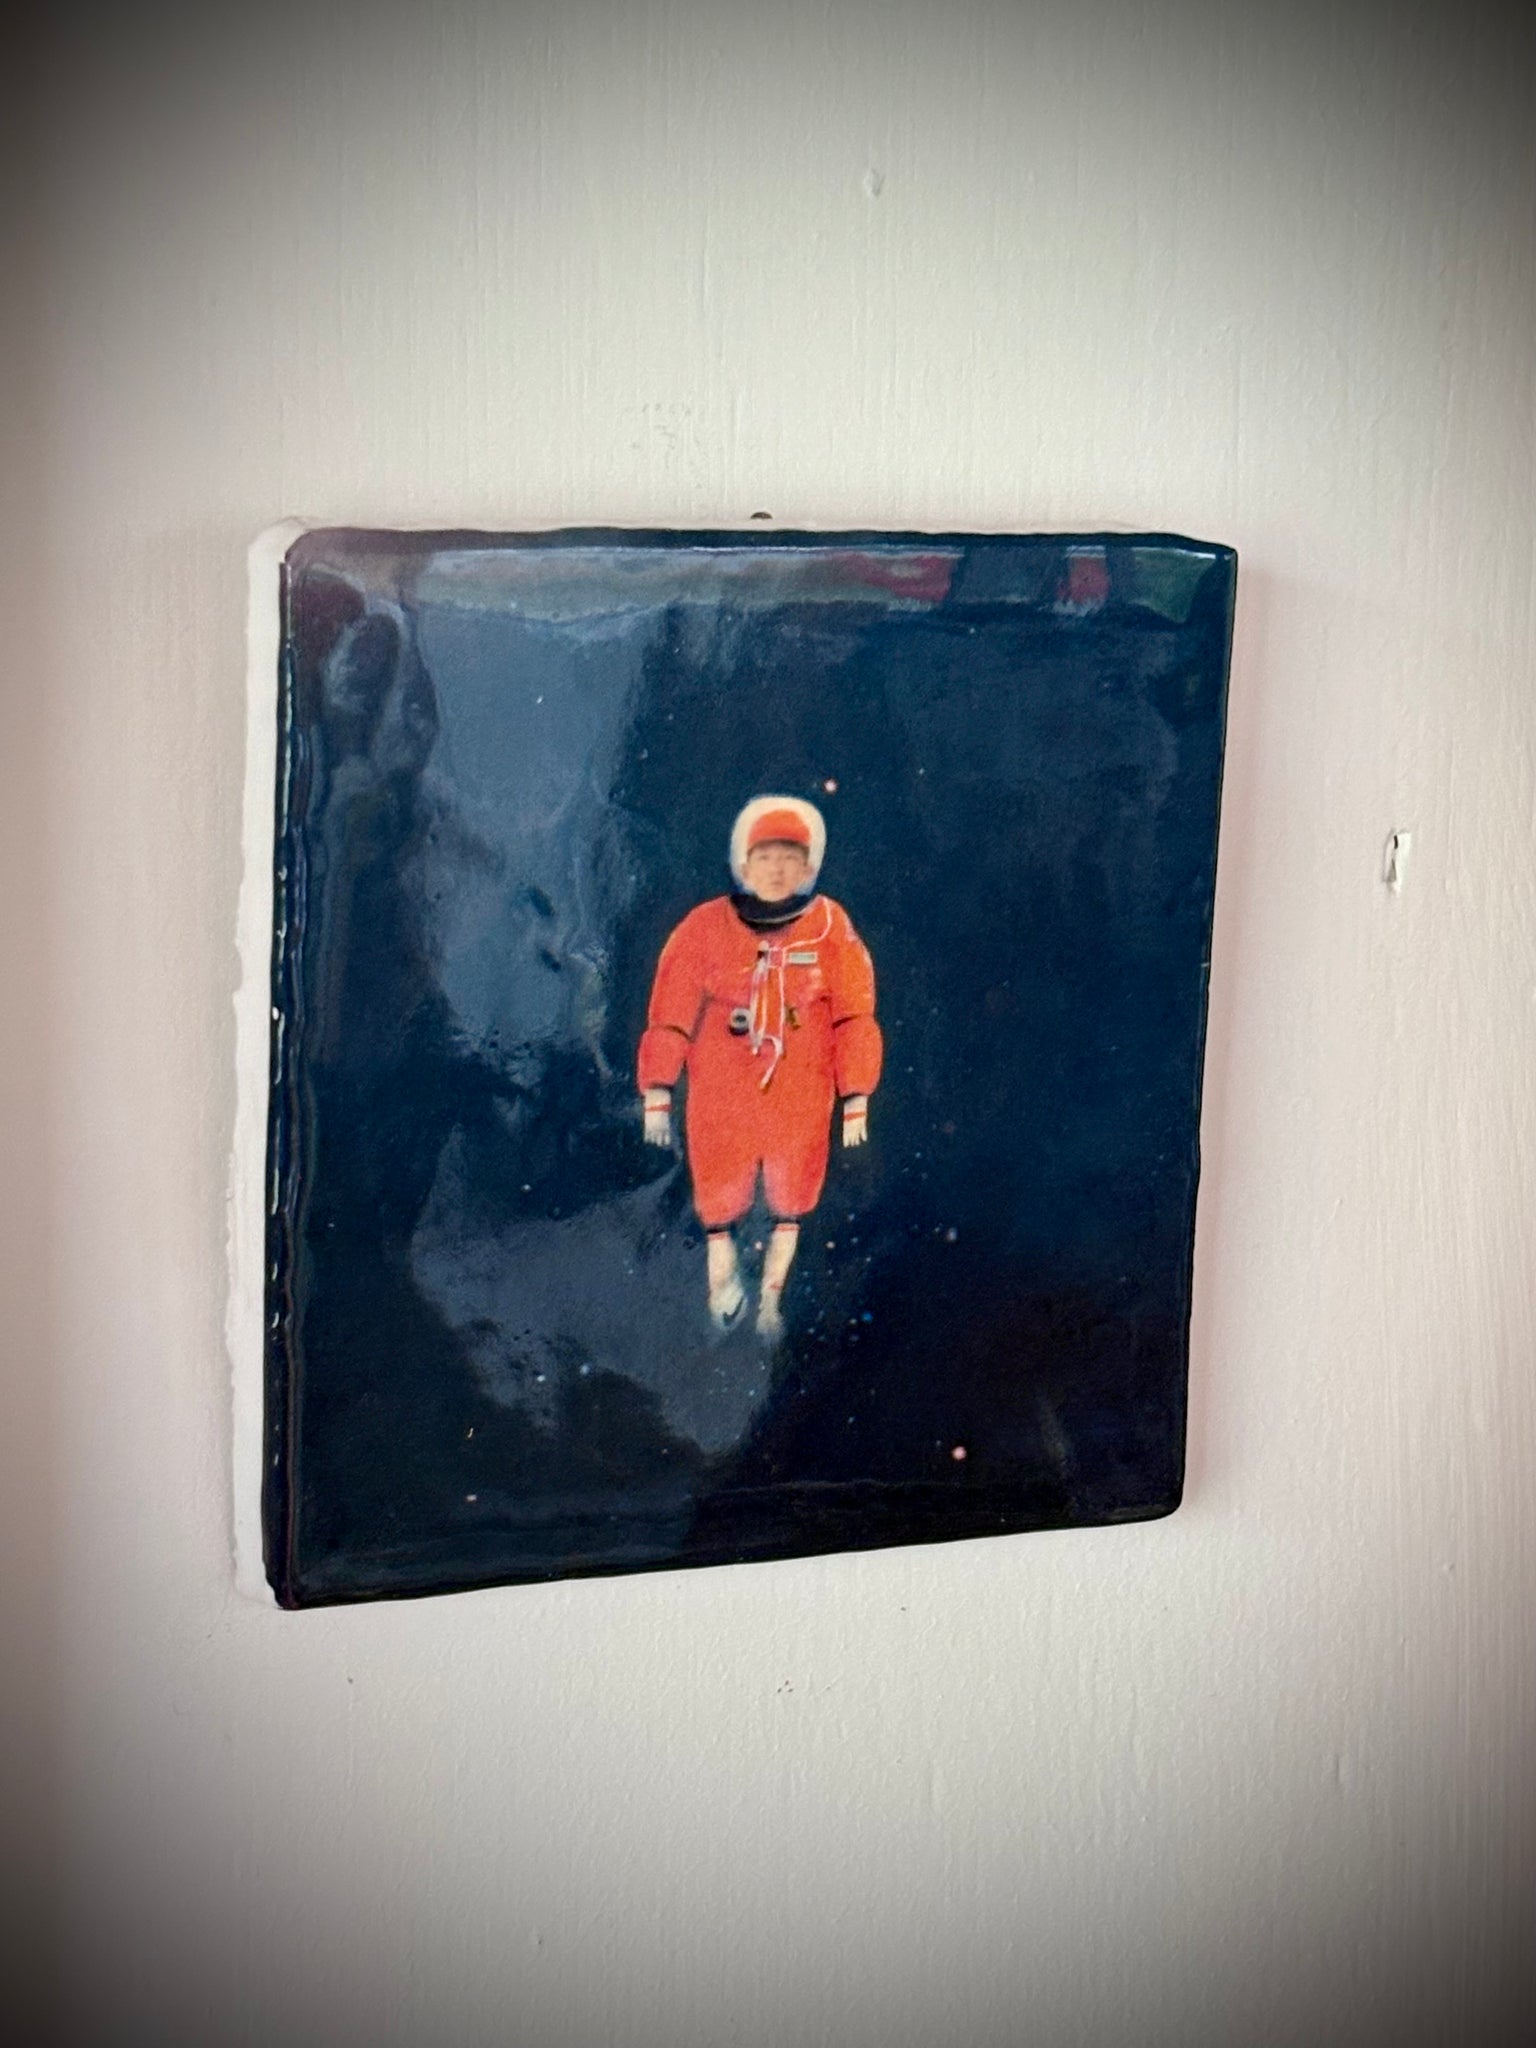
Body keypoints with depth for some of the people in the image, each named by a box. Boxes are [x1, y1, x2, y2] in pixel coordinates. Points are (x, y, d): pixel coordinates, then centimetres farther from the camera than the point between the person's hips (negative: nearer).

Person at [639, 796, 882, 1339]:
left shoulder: (831, 928, -7)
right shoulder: (706, 929, -9)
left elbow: (854, 1016, -1)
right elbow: (670, 1014, -3)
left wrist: (856, 1097, -1)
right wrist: (656, 1094, -3)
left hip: (802, 1102, 1)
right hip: (720, 1101, -1)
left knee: (789, 1206, 16)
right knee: (719, 1205, 6)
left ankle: (770, 1300, 37)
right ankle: (722, 1289, 32)